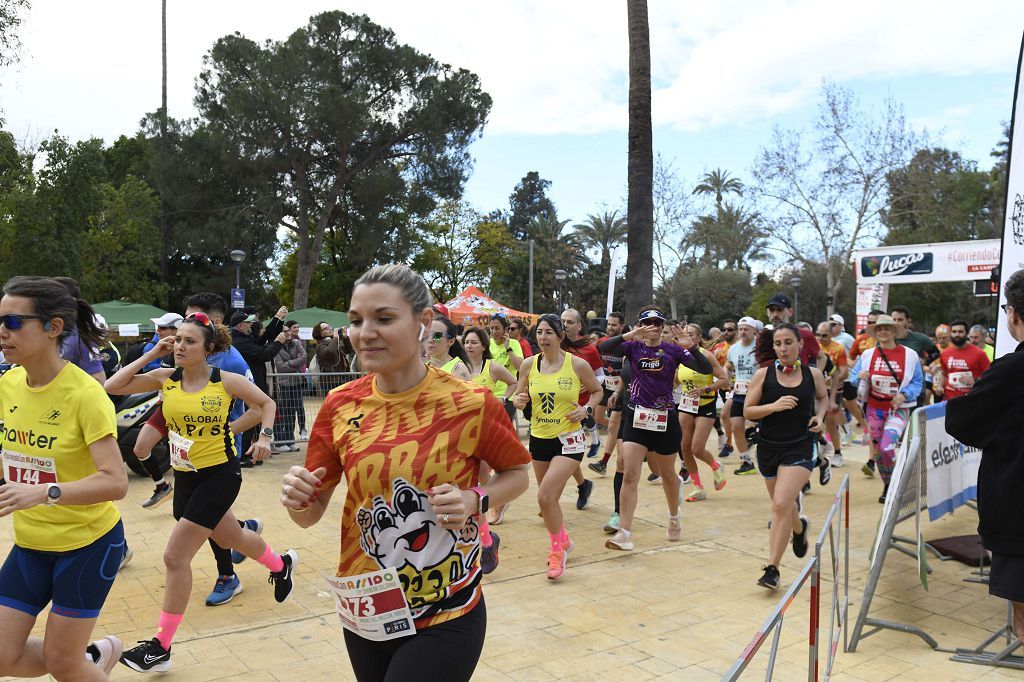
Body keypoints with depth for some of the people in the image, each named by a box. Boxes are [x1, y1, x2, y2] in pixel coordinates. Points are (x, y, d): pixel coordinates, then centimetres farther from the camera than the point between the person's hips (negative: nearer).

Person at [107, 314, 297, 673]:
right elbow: (112, 386, -8)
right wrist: (150, 355, -8)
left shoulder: (226, 381, -11)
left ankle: (161, 646, 7)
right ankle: (280, 564, 54)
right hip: (185, 476, 6)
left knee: (175, 557, -8)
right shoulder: (165, 378, -2)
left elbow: (266, 403, 3)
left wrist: (264, 436, -12)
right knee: (230, 538, 24)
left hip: (219, 474, -6)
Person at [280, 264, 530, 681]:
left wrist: (475, 501, -18)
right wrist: (298, 499, -20)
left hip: (446, 619, -4)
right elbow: (311, 515, 2)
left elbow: (517, 474, 1)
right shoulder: (340, 406, -6)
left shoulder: (470, 403, -16)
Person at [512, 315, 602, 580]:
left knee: (545, 496, -17)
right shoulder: (528, 364, -1)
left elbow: (597, 391, 7)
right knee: (549, 498, 16)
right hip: (539, 439, 5)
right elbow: (518, 397, 10)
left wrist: (587, 410, -11)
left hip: (569, 440, -4)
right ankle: (563, 542, 42)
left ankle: (557, 549, 7)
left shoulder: (578, 364, -9)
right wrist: (520, 401, -12)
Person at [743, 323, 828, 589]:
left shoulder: (813, 374, -1)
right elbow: (747, 411, -3)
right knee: (782, 504, 18)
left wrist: (820, 416, 1)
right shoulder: (763, 374, -4)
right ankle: (799, 528, 55)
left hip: (801, 447, -2)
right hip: (769, 447, 2)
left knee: (781, 505, -17)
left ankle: (772, 568, -7)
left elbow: (823, 397, 21)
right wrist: (774, 406, -19)